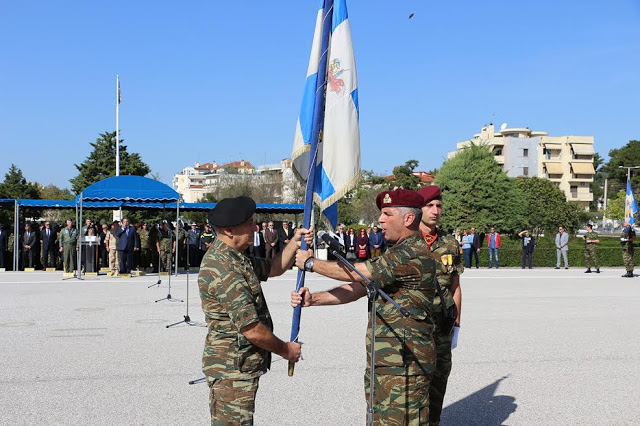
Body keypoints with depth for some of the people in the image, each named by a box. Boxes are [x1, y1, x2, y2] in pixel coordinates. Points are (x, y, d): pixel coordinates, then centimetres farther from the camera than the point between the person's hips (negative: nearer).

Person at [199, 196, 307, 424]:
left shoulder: (234, 257, 9)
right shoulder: (224, 270, -25)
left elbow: (273, 268, 24)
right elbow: (252, 330, -25)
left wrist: (295, 242, 7)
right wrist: (286, 350, -9)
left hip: (239, 366, 11)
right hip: (232, 370, -11)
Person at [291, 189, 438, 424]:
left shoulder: (415, 254, -18)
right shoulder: (395, 253, 18)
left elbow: (355, 274, -17)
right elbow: (357, 288, 13)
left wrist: (310, 262, -4)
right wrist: (313, 299, 1)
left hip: (404, 364, -10)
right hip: (382, 360, 10)